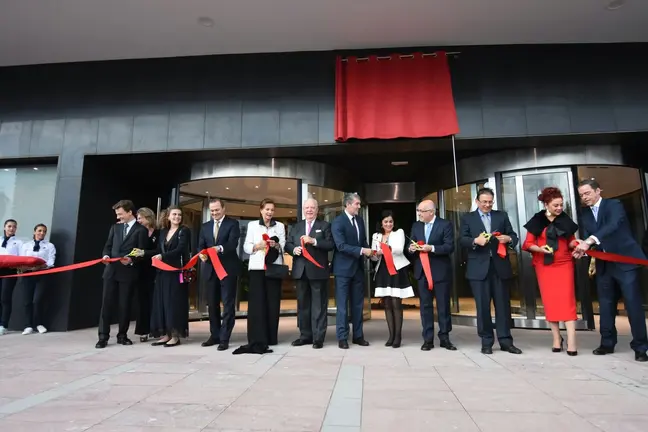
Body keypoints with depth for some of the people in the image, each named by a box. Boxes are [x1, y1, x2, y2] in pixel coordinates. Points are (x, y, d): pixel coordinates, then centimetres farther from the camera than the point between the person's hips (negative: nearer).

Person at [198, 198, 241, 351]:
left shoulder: (232, 224, 0)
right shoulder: (205, 226, 15)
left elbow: (233, 243, -15)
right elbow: (201, 246, 8)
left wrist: (220, 248, -34)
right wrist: (202, 254, -15)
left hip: (228, 269, -5)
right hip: (210, 269, 5)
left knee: (228, 304, -2)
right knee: (212, 304, 12)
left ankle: (224, 338, 3)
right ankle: (215, 335, 24)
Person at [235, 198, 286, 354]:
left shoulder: (280, 226, 13)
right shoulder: (252, 225, 11)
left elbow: (284, 246, 6)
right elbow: (246, 247, 6)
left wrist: (276, 245, -14)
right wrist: (257, 246, -12)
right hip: (257, 267, -1)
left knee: (273, 302, 2)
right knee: (256, 302, -6)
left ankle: (271, 338, 11)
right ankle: (257, 340, -4)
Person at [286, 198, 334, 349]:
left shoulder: (324, 226, 3)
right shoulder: (296, 226, 15)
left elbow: (331, 245, -9)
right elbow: (287, 244, 12)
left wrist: (313, 241, -19)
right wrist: (294, 249, -10)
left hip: (318, 271, -4)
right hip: (301, 271, 5)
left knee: (319, 305, 1)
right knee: (302, 304, 11)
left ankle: (318, 338, 7)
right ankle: (305, 335, 22)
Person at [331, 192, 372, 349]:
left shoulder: (360, 220, 9)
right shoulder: (338, 222, -12)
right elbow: (341, 245, -21)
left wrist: (369, 251, -6)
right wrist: (361, 251, -26)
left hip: (358, 267, 6)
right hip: (343, 268, -6)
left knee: (358, 304, 12)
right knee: (342, 304, 2)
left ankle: (358, 335, 21)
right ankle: (342, 337, 11)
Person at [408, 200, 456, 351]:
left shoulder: (445, 225, -5)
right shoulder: (416, 226, 11)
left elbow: (450, 247, -12)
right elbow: (411, 245, 11)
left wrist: (432, 248, -23)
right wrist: (411, 248, -11)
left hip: (440, 271, -4)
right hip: (422, 271, 4)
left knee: (443, 305, 5)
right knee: (425, 305, 7)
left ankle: (444, 338, 16)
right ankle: (428, 339, 13)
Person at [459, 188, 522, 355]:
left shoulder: (502, 216, 13)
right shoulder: (468, 218, 8)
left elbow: (514, 237, 10)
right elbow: (462, 240, 0)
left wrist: (508, 238, -13)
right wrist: (475, 241, -20)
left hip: (500, 266, 2)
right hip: (479, 268, -1)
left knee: (503, 304, 5)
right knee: (482, 306, 3)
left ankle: (505, 341, 15)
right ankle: (486, 342, 12)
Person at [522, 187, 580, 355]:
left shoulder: (566, 220, 4)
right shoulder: (536, 221, -2)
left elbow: (571, 241, 9)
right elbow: (528, 243, -3)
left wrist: (576, 245, -13)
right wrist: (540, 248, -21)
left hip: (564, 264, 1)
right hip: (544, 266, 0)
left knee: (567, 300, -7)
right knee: (550, 301, 5)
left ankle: (571, 341, -7)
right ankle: (556, 338, 15)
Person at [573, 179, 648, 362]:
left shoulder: (614, 205, -8)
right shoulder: (585, 215, 9)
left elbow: (613, 225, -27)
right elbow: (587, 238, 4)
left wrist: (589, 241, -40)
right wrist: (583, 248, -19)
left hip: (624, 261, -5)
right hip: (604, 264, 5)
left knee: (633, 304, -3)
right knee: (606, 305, 10)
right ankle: (607, 343, 20)